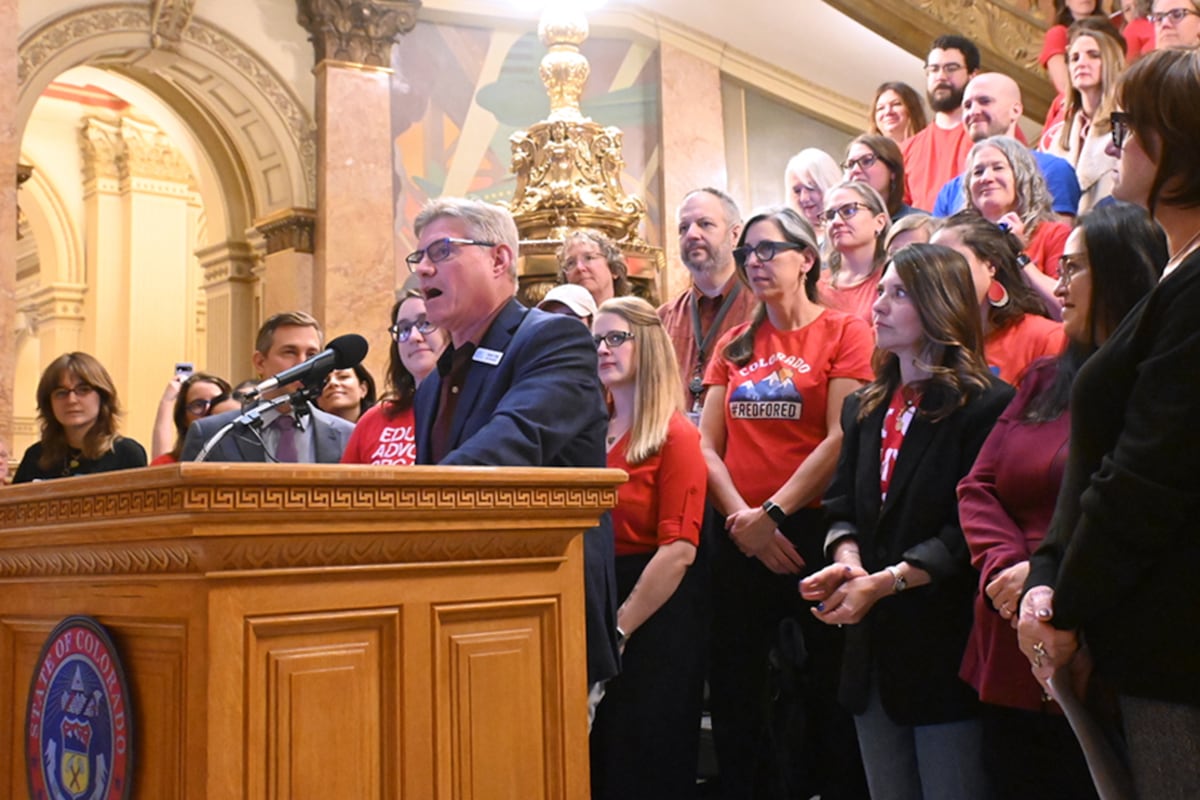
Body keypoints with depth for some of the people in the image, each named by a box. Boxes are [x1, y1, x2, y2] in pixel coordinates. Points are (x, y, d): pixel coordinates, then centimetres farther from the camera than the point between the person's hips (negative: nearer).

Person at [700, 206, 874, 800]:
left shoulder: (843, 332, -1)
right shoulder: (734, 345, 14)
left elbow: (841, 438, -11)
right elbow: (706, 443, 8)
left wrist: (773, 512, -14)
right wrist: (741, 516, -7)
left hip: (812, 529, -5)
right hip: (739, 542, 5)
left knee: (831, 685, 4)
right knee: (733, 691, 9)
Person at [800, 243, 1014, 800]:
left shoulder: (984, 405, -9)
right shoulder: (864, 408, 15)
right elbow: (842, 508, 12)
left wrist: (884, 582, -19)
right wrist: (847, 562, -8)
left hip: (944, 644, -7)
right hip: (873, 645, 7)